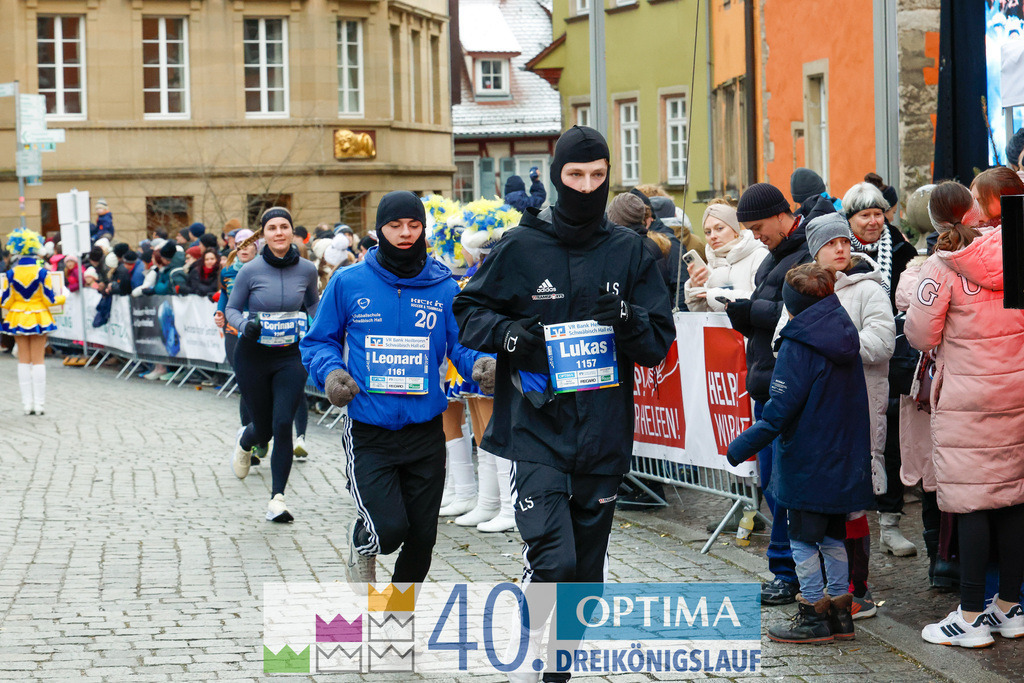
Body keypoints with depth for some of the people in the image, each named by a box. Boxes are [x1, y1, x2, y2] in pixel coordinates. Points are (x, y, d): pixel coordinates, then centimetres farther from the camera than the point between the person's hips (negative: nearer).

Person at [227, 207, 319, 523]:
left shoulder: (306, 269, -2)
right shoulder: (251, 271, -9)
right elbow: (231, 309, 0)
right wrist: (245, 325, -20)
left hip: (291, 357, 1)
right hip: (253, 355, -1)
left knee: (283, 424, -12)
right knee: (264, 428, 9)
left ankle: (277, 498, -5)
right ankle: (244, 441, 48)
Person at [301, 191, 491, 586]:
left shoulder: (443, 287, 2)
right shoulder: (349, 283, 0)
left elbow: (460, 345, 2)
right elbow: (319, 341, 9)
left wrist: (478, 363, -20)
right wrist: (330, 371, -12)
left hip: (426, 432, 2)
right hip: (368, 431, -2)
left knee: (421, 536, 8)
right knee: (389, 528, -17)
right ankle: (361, 545, 20)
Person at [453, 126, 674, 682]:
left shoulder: (628, 251, 6)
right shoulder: (519, 247, -1)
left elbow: (659, 342, 6)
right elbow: (468, 314, 6)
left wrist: (627, 319, -15)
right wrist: (511, 333, -13)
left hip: (604, 434, 3)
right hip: (538, 431, -3)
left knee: (587, 565, 13)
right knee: (553, 561, -17)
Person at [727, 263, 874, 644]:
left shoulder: (798, 344, -16)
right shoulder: (846, 338, 8)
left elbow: (781, 408, -19)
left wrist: (743, 446, -13)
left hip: (806, 463, -8)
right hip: (844, 459, 8)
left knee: (803, 539, 2)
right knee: (833, 537, 16)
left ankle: (814, 617, 5)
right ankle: (840, 613, 19)